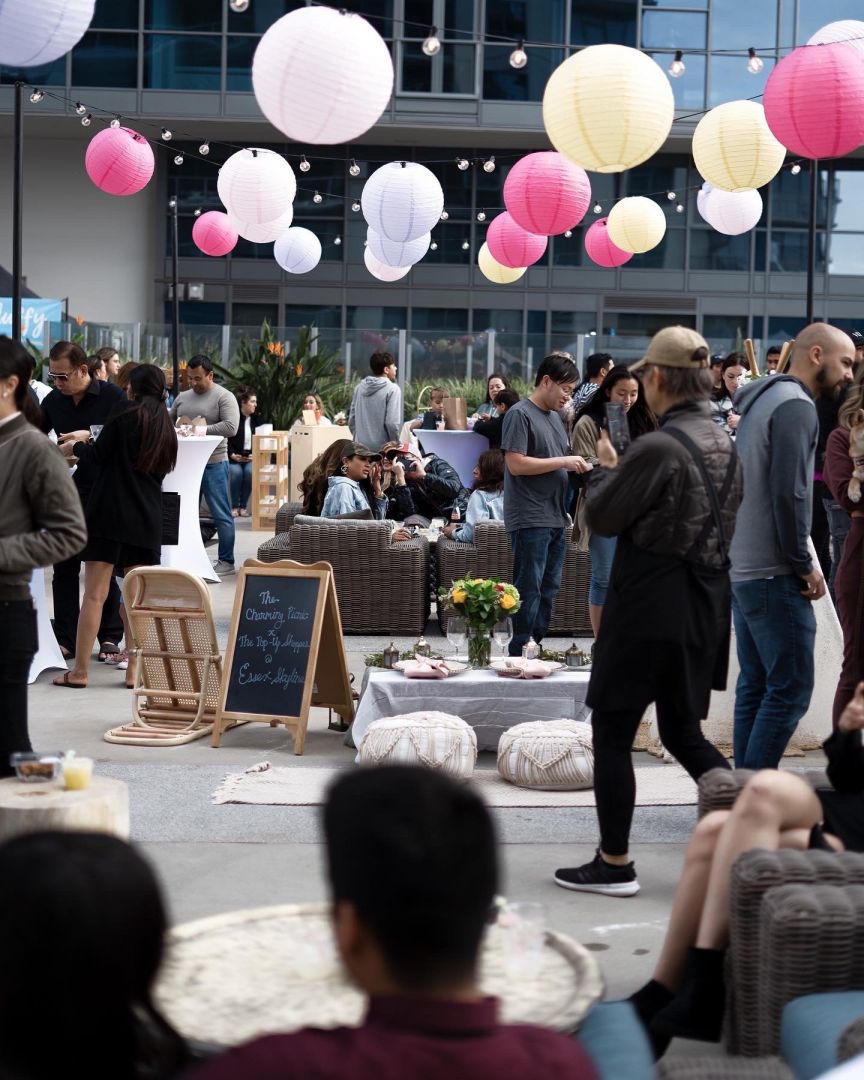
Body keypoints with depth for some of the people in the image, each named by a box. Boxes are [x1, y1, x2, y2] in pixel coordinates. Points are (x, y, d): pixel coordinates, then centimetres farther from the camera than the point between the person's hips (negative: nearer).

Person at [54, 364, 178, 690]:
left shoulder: (125, 418, -6)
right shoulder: (167, 429, 12)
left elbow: (97, 454, -5)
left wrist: (74, 447, 14)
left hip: (109, 515, -5)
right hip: (147, 520, 5)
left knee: (94, 595, -3)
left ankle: (80, 671, -2)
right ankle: (133, 670, 5)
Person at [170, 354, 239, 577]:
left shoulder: (224, 397, -5)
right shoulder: (182, 398, 14)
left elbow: (231, 427, -17)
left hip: (213, 464, -6)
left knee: (221, 515, 0)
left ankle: (226, 561, 7)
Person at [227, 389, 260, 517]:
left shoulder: (256, 418, 8)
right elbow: (227, 440, -3)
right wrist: (233, 455, -14)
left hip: (251, 456, 2)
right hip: (235, 457, -2)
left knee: (249, 472, -28)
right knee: (236, 472, -31)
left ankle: (243, 506, -12)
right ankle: (234, 506, -13)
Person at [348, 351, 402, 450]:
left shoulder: (359, 387, 9)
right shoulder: (392, 389, -10)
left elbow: (351, 419, 12)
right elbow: (392, 423, -15)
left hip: (360, 446, 6)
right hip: (382, 448, -6)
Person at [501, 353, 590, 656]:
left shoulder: (555, 416, 18)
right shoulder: (520, 414, -9)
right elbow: (516, 463, -17)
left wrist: (578, 466, 7)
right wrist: (563, 462, -16)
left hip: (555, 517, 9)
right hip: (530, 519, -9)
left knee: (549, 587, 12)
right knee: (529, 589, -6)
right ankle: (519, 652, -1)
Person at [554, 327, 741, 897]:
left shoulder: (657, 448, -20)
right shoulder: (726, 445, 6)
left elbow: (601, 518, -12)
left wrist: (605, 468, 7)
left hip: (649, 612, -8)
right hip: (705, 609, 8)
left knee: (612, 734, 5)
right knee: (685, 732, 19)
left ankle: (614, 864, 12)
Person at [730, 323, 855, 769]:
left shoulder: (761, 400, 17)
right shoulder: (796, 406, -13)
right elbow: (789, 492, -21)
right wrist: (804, 564, -12)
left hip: (743, 569, 10)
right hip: (774, 575, -10)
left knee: (754, 686, 12)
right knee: (790, 689, -7)